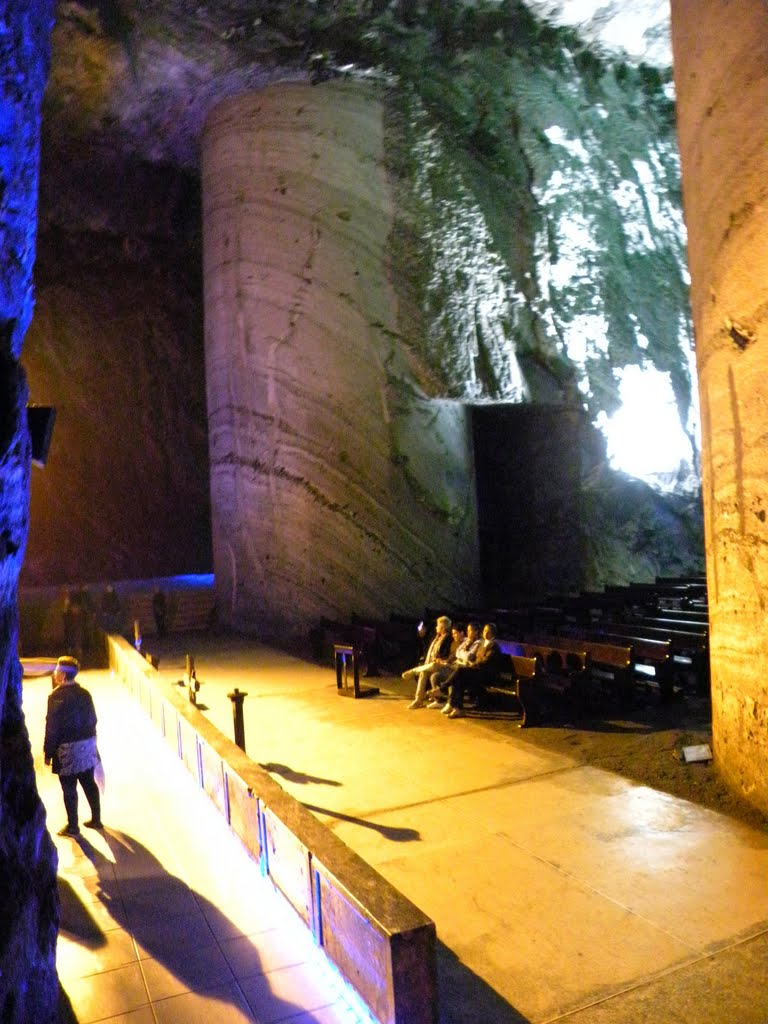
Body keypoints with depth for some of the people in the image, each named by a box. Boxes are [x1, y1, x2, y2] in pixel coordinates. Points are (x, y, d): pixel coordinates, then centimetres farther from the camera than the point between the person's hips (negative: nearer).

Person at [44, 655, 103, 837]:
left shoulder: (57, 697, -15)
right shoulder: (84, 693, 5)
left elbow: (52, 727, -14)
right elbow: (92, 720, 10)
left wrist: (48, 753, -6)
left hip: (68, 750, -7)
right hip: (88, 746, 7)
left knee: (69, 789, 6)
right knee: (89, 783, 15)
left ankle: (72, 826, 15)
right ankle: (96, 819, 24)